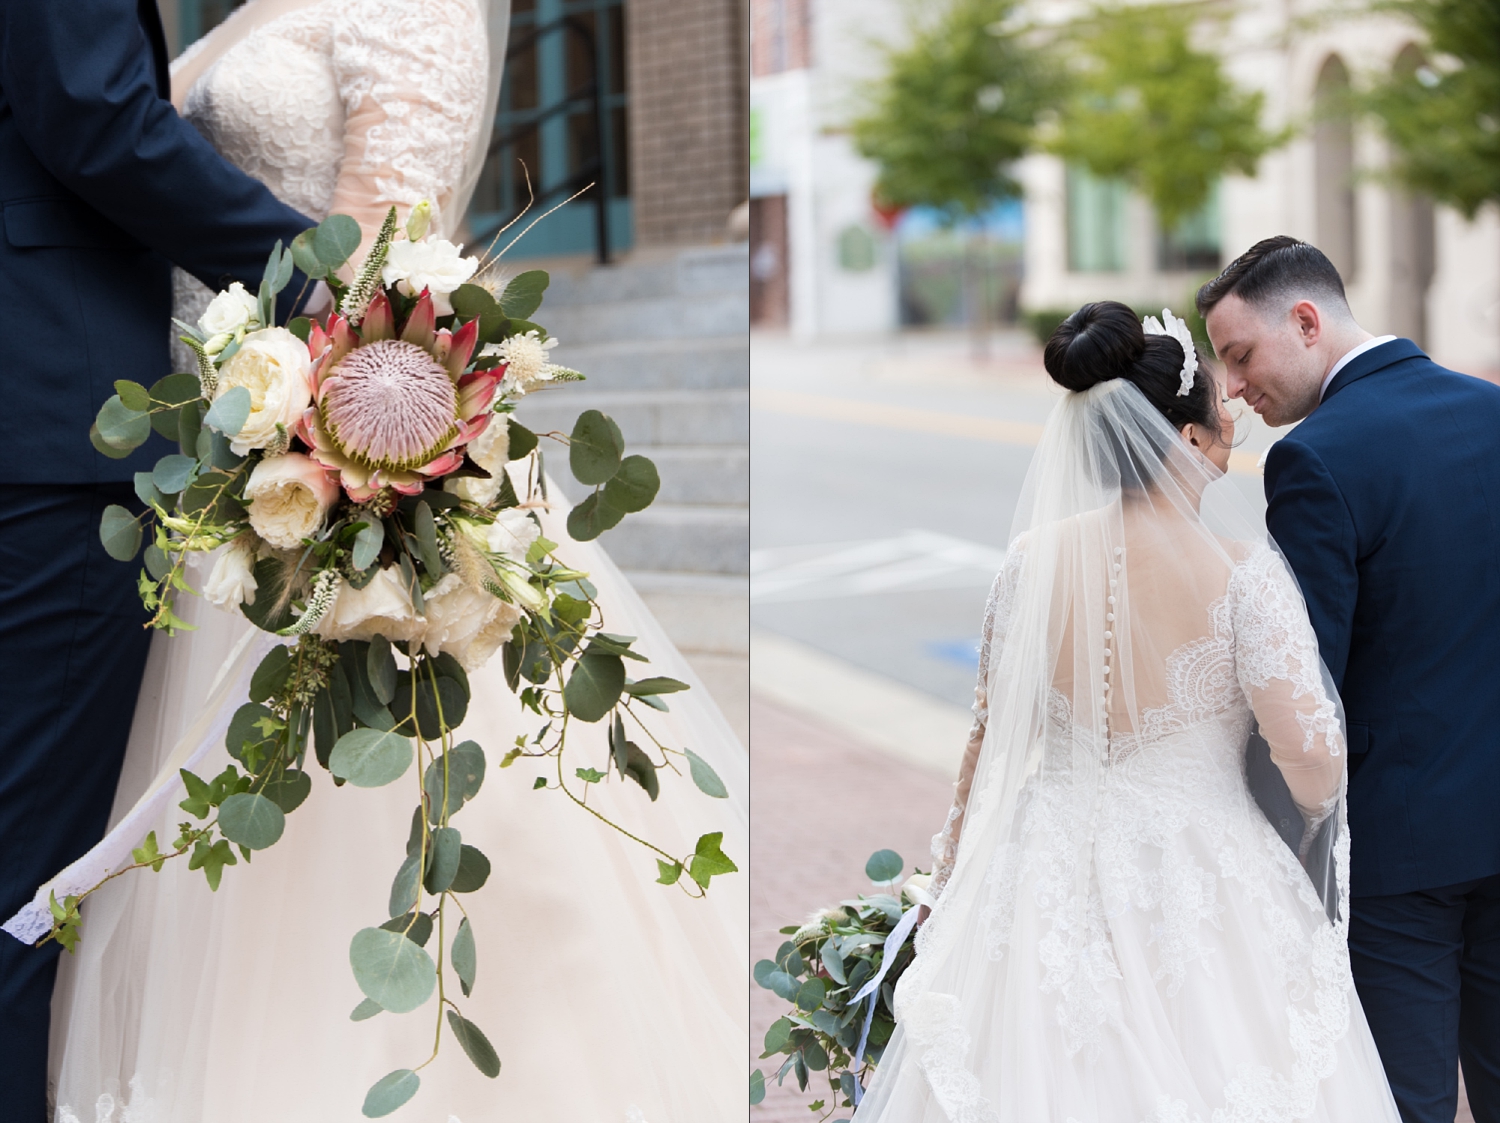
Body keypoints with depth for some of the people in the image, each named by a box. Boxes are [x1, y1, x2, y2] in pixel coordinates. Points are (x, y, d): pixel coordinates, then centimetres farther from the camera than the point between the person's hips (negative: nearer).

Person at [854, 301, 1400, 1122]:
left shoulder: (1034, 560, -5)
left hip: (1053, 878, 4)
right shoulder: (1240, 569, -16)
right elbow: (1310, 751, -18)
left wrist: (953, 875, 15)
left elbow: (993, 735, 3)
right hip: (1207, 891, -3)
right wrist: (1316, 820, 6)